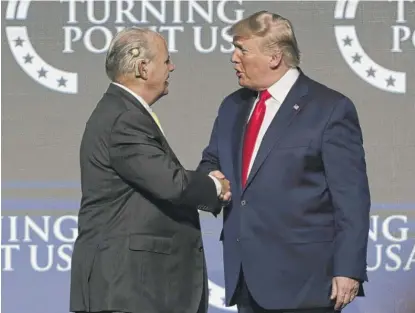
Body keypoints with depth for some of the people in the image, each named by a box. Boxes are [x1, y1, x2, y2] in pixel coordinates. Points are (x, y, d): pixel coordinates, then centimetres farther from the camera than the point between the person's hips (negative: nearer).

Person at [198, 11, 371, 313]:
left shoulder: (331, 109, -6)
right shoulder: (233, 107, 15)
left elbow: (351, 198, -9)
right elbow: (211, 162, 28)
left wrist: (348, 271, -14)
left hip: (303, 279, -7)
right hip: (246, 278, 7)